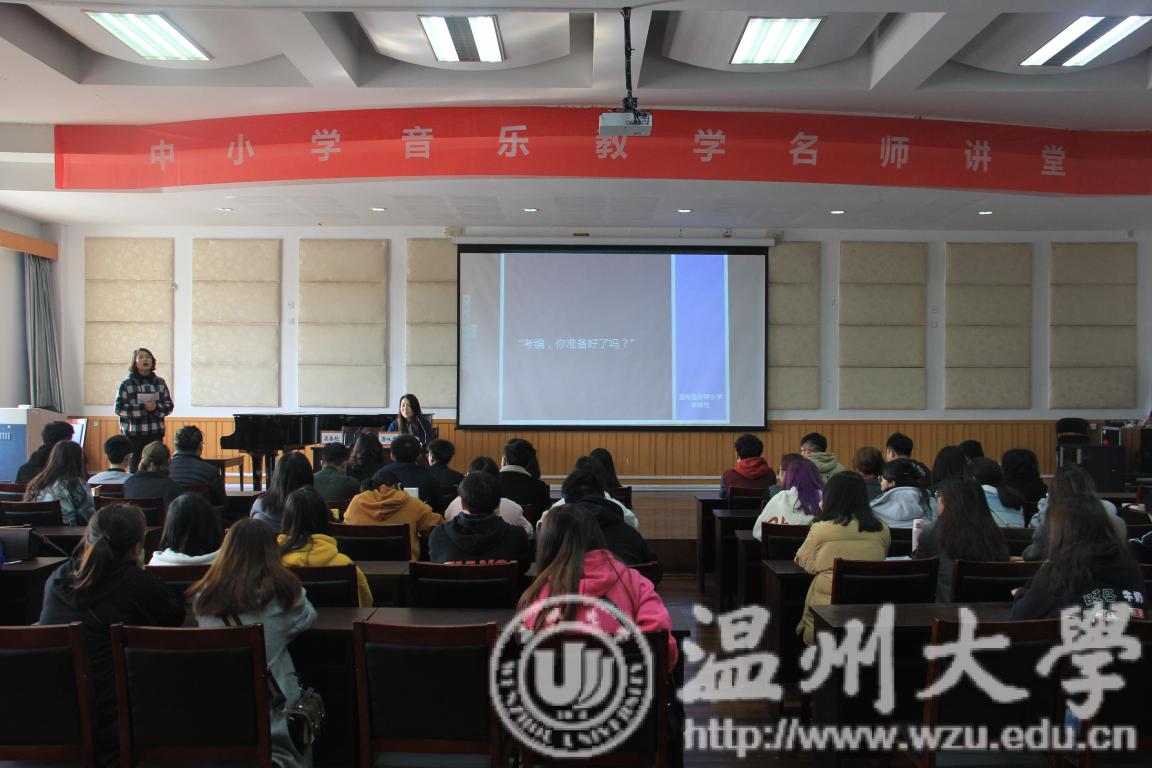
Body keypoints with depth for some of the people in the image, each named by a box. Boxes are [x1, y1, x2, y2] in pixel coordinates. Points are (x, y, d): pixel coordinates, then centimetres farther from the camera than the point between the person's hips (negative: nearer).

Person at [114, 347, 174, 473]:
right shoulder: (126, 384, 0)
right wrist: (143, 407, -18)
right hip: (134, 434, -2)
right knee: (135, 467, 1)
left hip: (156, 434, 2)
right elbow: (119, 408, -7)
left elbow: (169, 406, 6)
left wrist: (156, 407, -15)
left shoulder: (160, 383, 8)